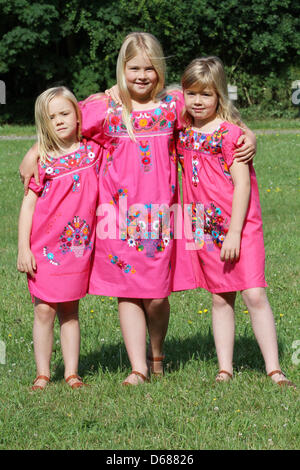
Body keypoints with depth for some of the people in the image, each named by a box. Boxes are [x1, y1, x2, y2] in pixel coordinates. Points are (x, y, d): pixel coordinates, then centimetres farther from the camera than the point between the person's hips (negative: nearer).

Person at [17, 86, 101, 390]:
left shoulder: (92, 151, 2)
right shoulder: (43, 160, -3)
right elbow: (28, 204, -1)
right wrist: (23, 248, -6)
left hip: (78, 247, 1)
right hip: (44, 247, -1)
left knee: (69, 310, 8)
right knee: (44, 310, 0)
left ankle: (71, 373, 13)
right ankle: (42, 374, 8)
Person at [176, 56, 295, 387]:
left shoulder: (230, 133, -11)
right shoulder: (183, 134, 5)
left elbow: (242, 183, -13)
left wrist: (235, 233, -16)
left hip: (240, 226, -5)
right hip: (205, 229, 5)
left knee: (254, 295, -10)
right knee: (220, 298, 9)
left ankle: (274, 369, -7)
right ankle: (224, 369, 13)